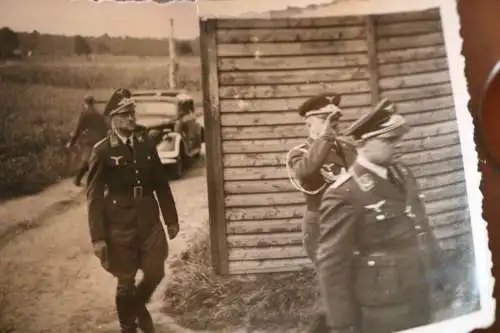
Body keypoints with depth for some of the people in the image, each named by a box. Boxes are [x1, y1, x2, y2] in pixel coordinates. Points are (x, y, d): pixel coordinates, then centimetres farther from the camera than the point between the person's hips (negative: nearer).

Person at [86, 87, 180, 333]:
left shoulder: (146, 144, 3)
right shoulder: (102, 151, -10)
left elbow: (161, 184, 9)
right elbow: (94, 196, -10)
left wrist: (171, 219, 11)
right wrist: (98, 237, -13)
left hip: (150, 221, 4)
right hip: (120, 225, -4)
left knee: (156, 273, 9)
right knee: (126, 281, 7)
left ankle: (138, 306, 41)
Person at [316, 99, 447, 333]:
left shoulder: (402, 173, 4)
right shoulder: (344, 194, -20)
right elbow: (331, 264, -19)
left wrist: (436, 267, 19)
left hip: (420, 299, 7)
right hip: (382, 311, -7)